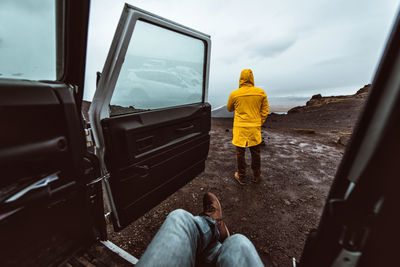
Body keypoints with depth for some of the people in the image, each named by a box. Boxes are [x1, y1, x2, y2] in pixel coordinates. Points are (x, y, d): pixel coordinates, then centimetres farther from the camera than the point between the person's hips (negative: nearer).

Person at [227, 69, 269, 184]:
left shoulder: (234, 94, -7)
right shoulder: (261, 92, -1)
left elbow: (229, 109, 9)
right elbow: (265, 110, 4)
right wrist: (259, 124, 12)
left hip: (240, 128, -2)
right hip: (255, 128, 2)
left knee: (240, 153, 10)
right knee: (255, 152, 16)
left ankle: (241, 177, 23)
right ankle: (256, 176, 32)